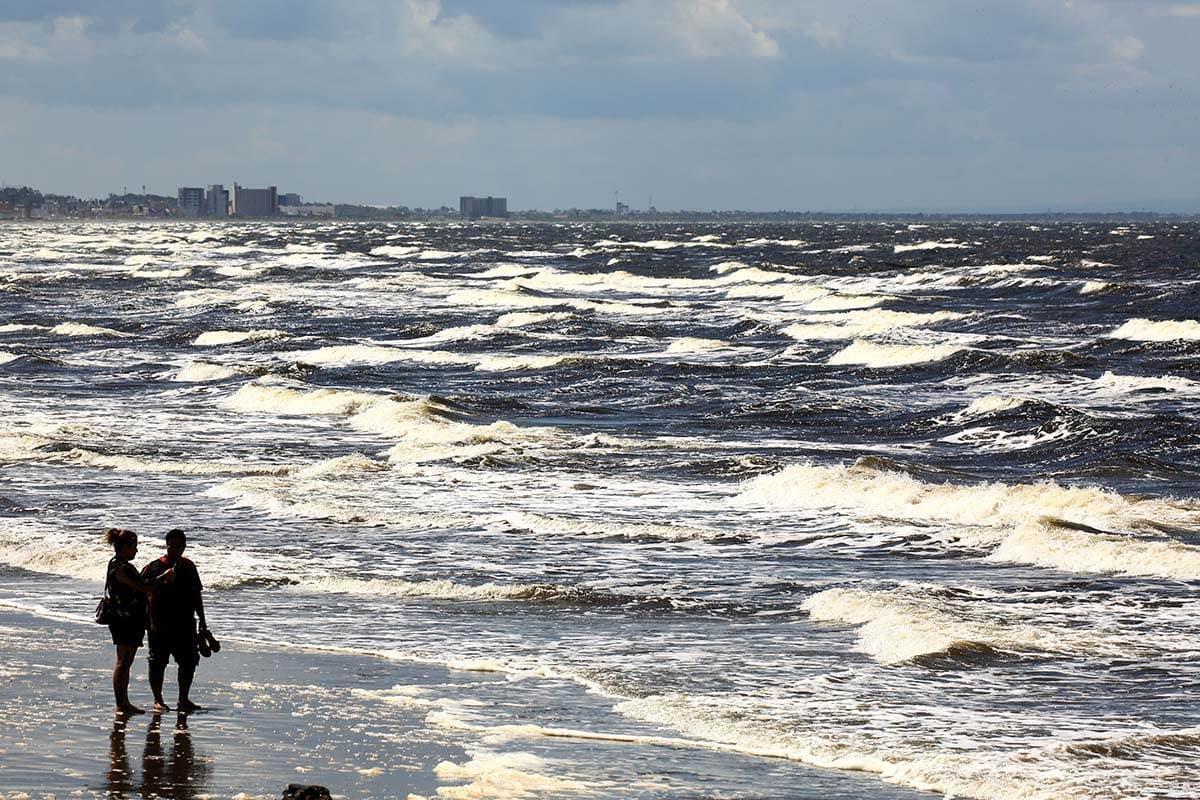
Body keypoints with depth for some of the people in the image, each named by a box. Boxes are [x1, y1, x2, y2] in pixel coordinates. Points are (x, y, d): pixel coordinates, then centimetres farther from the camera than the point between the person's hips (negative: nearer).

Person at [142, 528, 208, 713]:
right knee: (158, 663, 1)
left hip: (185, 623, 4)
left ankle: (183, 700, 18)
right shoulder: (154, 567, -5)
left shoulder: (188, 567, 9)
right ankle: (158, 700, 12)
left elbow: (196, 596, 16)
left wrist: (202, 621, 16)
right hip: (160, 625, -4)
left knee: (189, 662, 5)